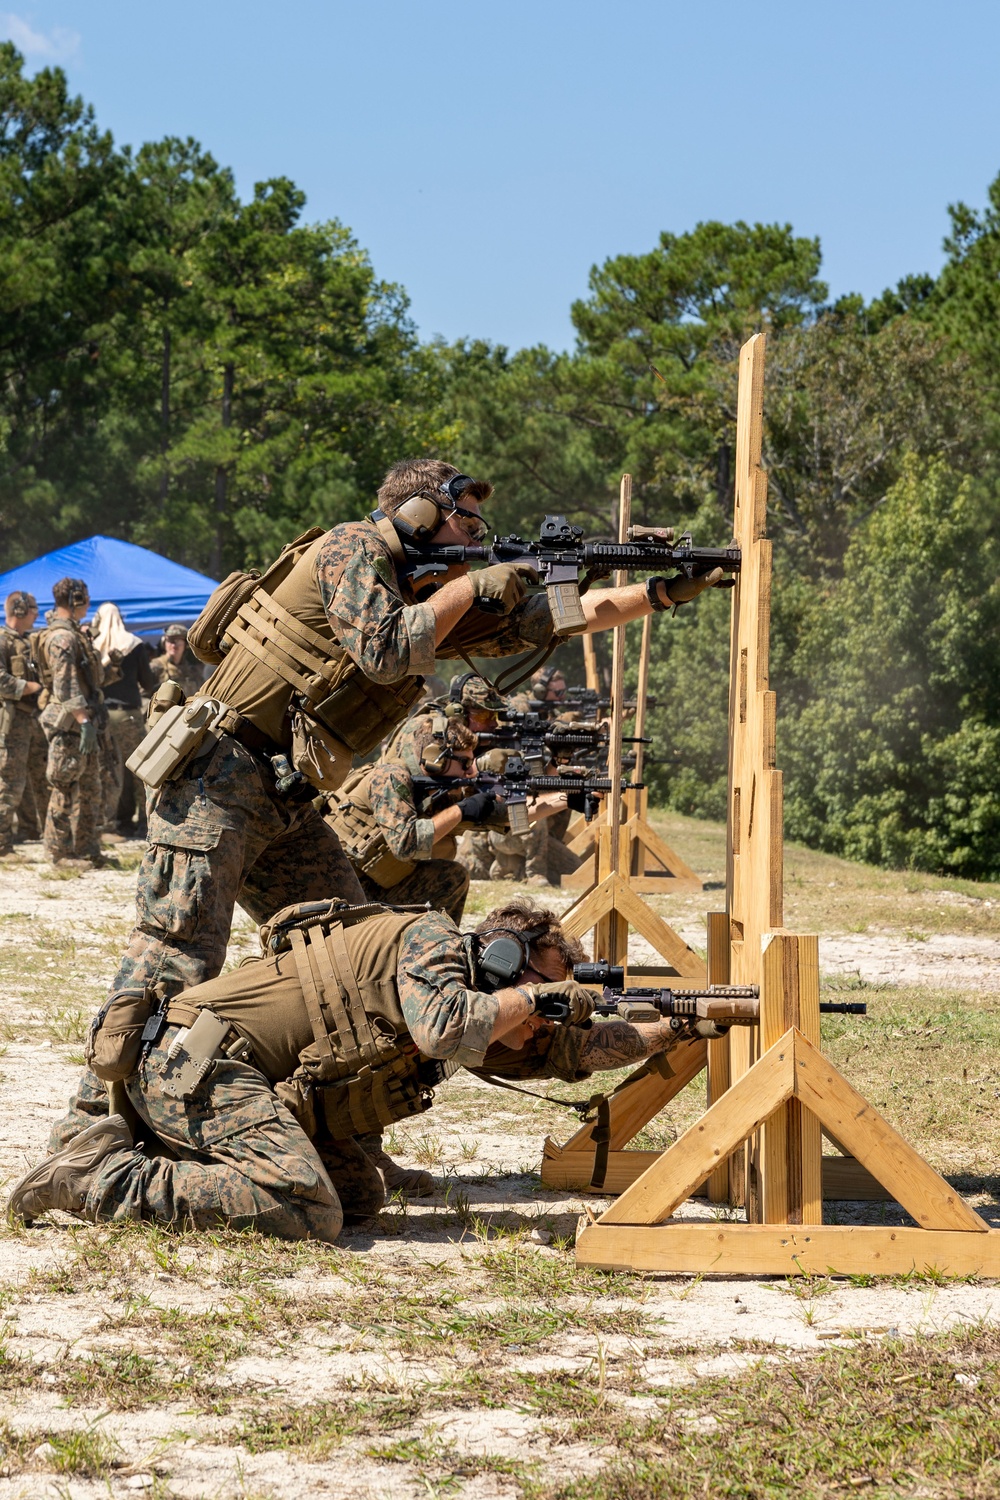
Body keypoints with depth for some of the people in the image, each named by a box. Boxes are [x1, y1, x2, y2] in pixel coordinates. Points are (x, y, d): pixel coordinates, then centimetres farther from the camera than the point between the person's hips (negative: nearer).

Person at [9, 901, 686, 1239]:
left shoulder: (477, 1010, 22)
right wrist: (535, 996, -9)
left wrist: (674, 1029, 24)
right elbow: (445, 1029, -24)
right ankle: (102, 1179, -18)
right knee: (307, 1210, -23)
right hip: (198, 1064, -10)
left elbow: (565, 1051, 26)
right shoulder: (431, 939, -6)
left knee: (362, 1196, 12)